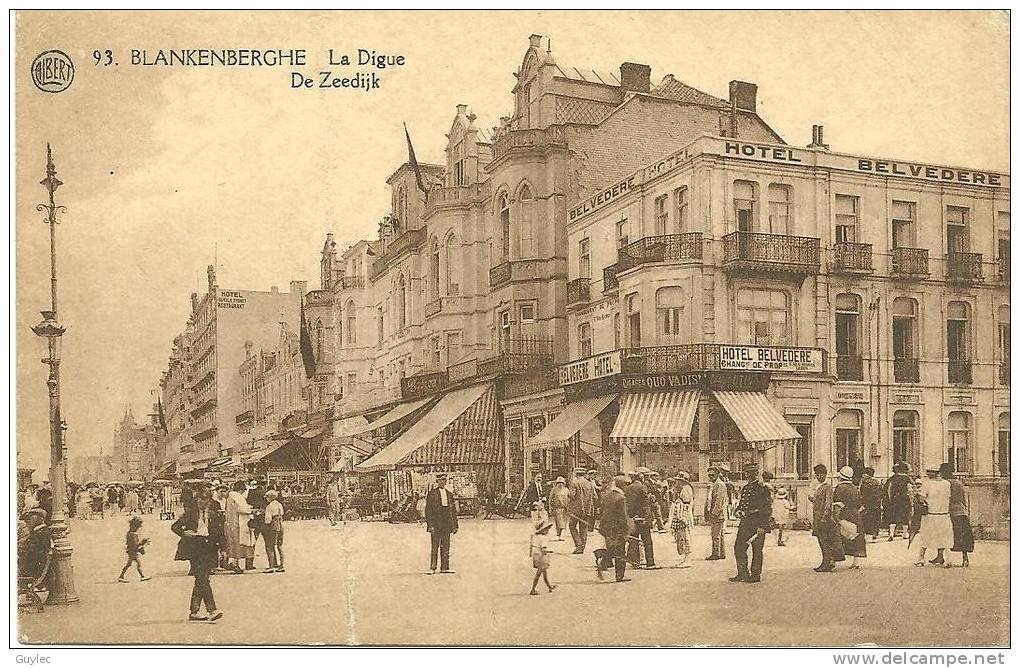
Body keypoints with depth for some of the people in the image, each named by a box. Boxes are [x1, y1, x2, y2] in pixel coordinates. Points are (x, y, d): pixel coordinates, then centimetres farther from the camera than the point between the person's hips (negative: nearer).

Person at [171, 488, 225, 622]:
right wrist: (184, 533, -11)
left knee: (200, 581, 7)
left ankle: (194, 612, 14)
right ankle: (211, 610, -18)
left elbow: (220, 533, 14)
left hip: (209, 548, 4)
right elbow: (175, 527, 7)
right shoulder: (190, 513, 2)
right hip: (194, 547, -4)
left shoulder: (215, 513, 10)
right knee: (202, 579, -13)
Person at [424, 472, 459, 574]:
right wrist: (430, 525, -12)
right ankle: (432, 568, -2)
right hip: (436, 524, -5)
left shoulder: (449, 494, 15)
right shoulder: (432, 493, -1)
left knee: (446, 547, 5)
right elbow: (428, 510, -5)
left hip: (446, 524, 5)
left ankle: (444, 567, 8)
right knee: (434, 547, -4)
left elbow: (453, 511, 18)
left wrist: (455, 525, 13)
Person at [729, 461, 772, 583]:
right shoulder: (745, 488, 16)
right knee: (738, 547, 6)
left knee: (757, 550, 0)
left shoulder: (763, 488, -8)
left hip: (757, 523, -8)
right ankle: (743, 573, 14)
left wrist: (762, 526, -17)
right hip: (745, 522, 8)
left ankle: (756, 575, 8)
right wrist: (738, 511, 1)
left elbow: (767, 508, -12)